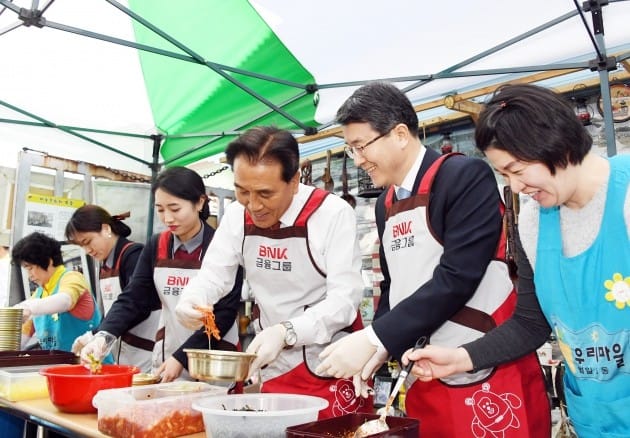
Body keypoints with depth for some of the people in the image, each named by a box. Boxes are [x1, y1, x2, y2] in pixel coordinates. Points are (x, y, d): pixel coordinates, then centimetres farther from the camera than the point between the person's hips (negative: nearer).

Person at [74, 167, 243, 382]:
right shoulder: (156, 246, 3)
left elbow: (225, 313, -13)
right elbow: (132, 299, -1)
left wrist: (181, 357, -16)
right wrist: (103, 336, -18)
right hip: (167, 358, 4)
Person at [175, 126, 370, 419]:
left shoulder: (333, 213, -17)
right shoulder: (237, 215, -1)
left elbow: (344, 299, -20)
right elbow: (213, 274, 1)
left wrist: (285, 332, -33)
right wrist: (189, 301, -22)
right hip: (271, 367, 5)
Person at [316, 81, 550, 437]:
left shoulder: (466, 177, -13)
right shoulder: (386, 204, 10)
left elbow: (458, 277, -21)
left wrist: (374, 338, -19)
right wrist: (378, 349, 1)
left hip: (491, 377, -6)